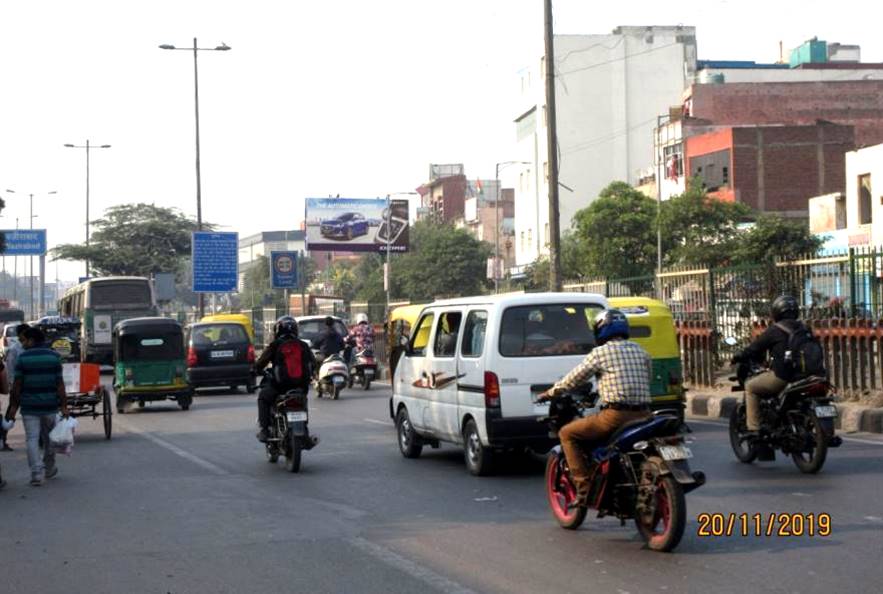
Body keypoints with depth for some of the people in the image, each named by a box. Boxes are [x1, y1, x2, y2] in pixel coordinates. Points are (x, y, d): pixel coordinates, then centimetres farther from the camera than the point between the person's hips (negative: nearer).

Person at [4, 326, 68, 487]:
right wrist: (64, 405, -1)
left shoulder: (23, 357, -5)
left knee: (32, 439, 1)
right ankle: (49, 469, 30)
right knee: (48, 438, 18)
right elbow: (60, 383, -3)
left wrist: (13, 406, 2)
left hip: (29, 406, -2)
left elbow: (17, 384, -6)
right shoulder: (54, 356, 0)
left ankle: (37, 473, -7)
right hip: (50, 405, 2)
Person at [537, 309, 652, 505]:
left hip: (616, 415, -7)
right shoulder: (640, 351, 15)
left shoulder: (601, 353, -2)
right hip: (643, 415, 7)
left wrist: (549, 393, 19)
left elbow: (574, 379, 3)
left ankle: (584, 489, -2)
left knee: (567, 434, 7)